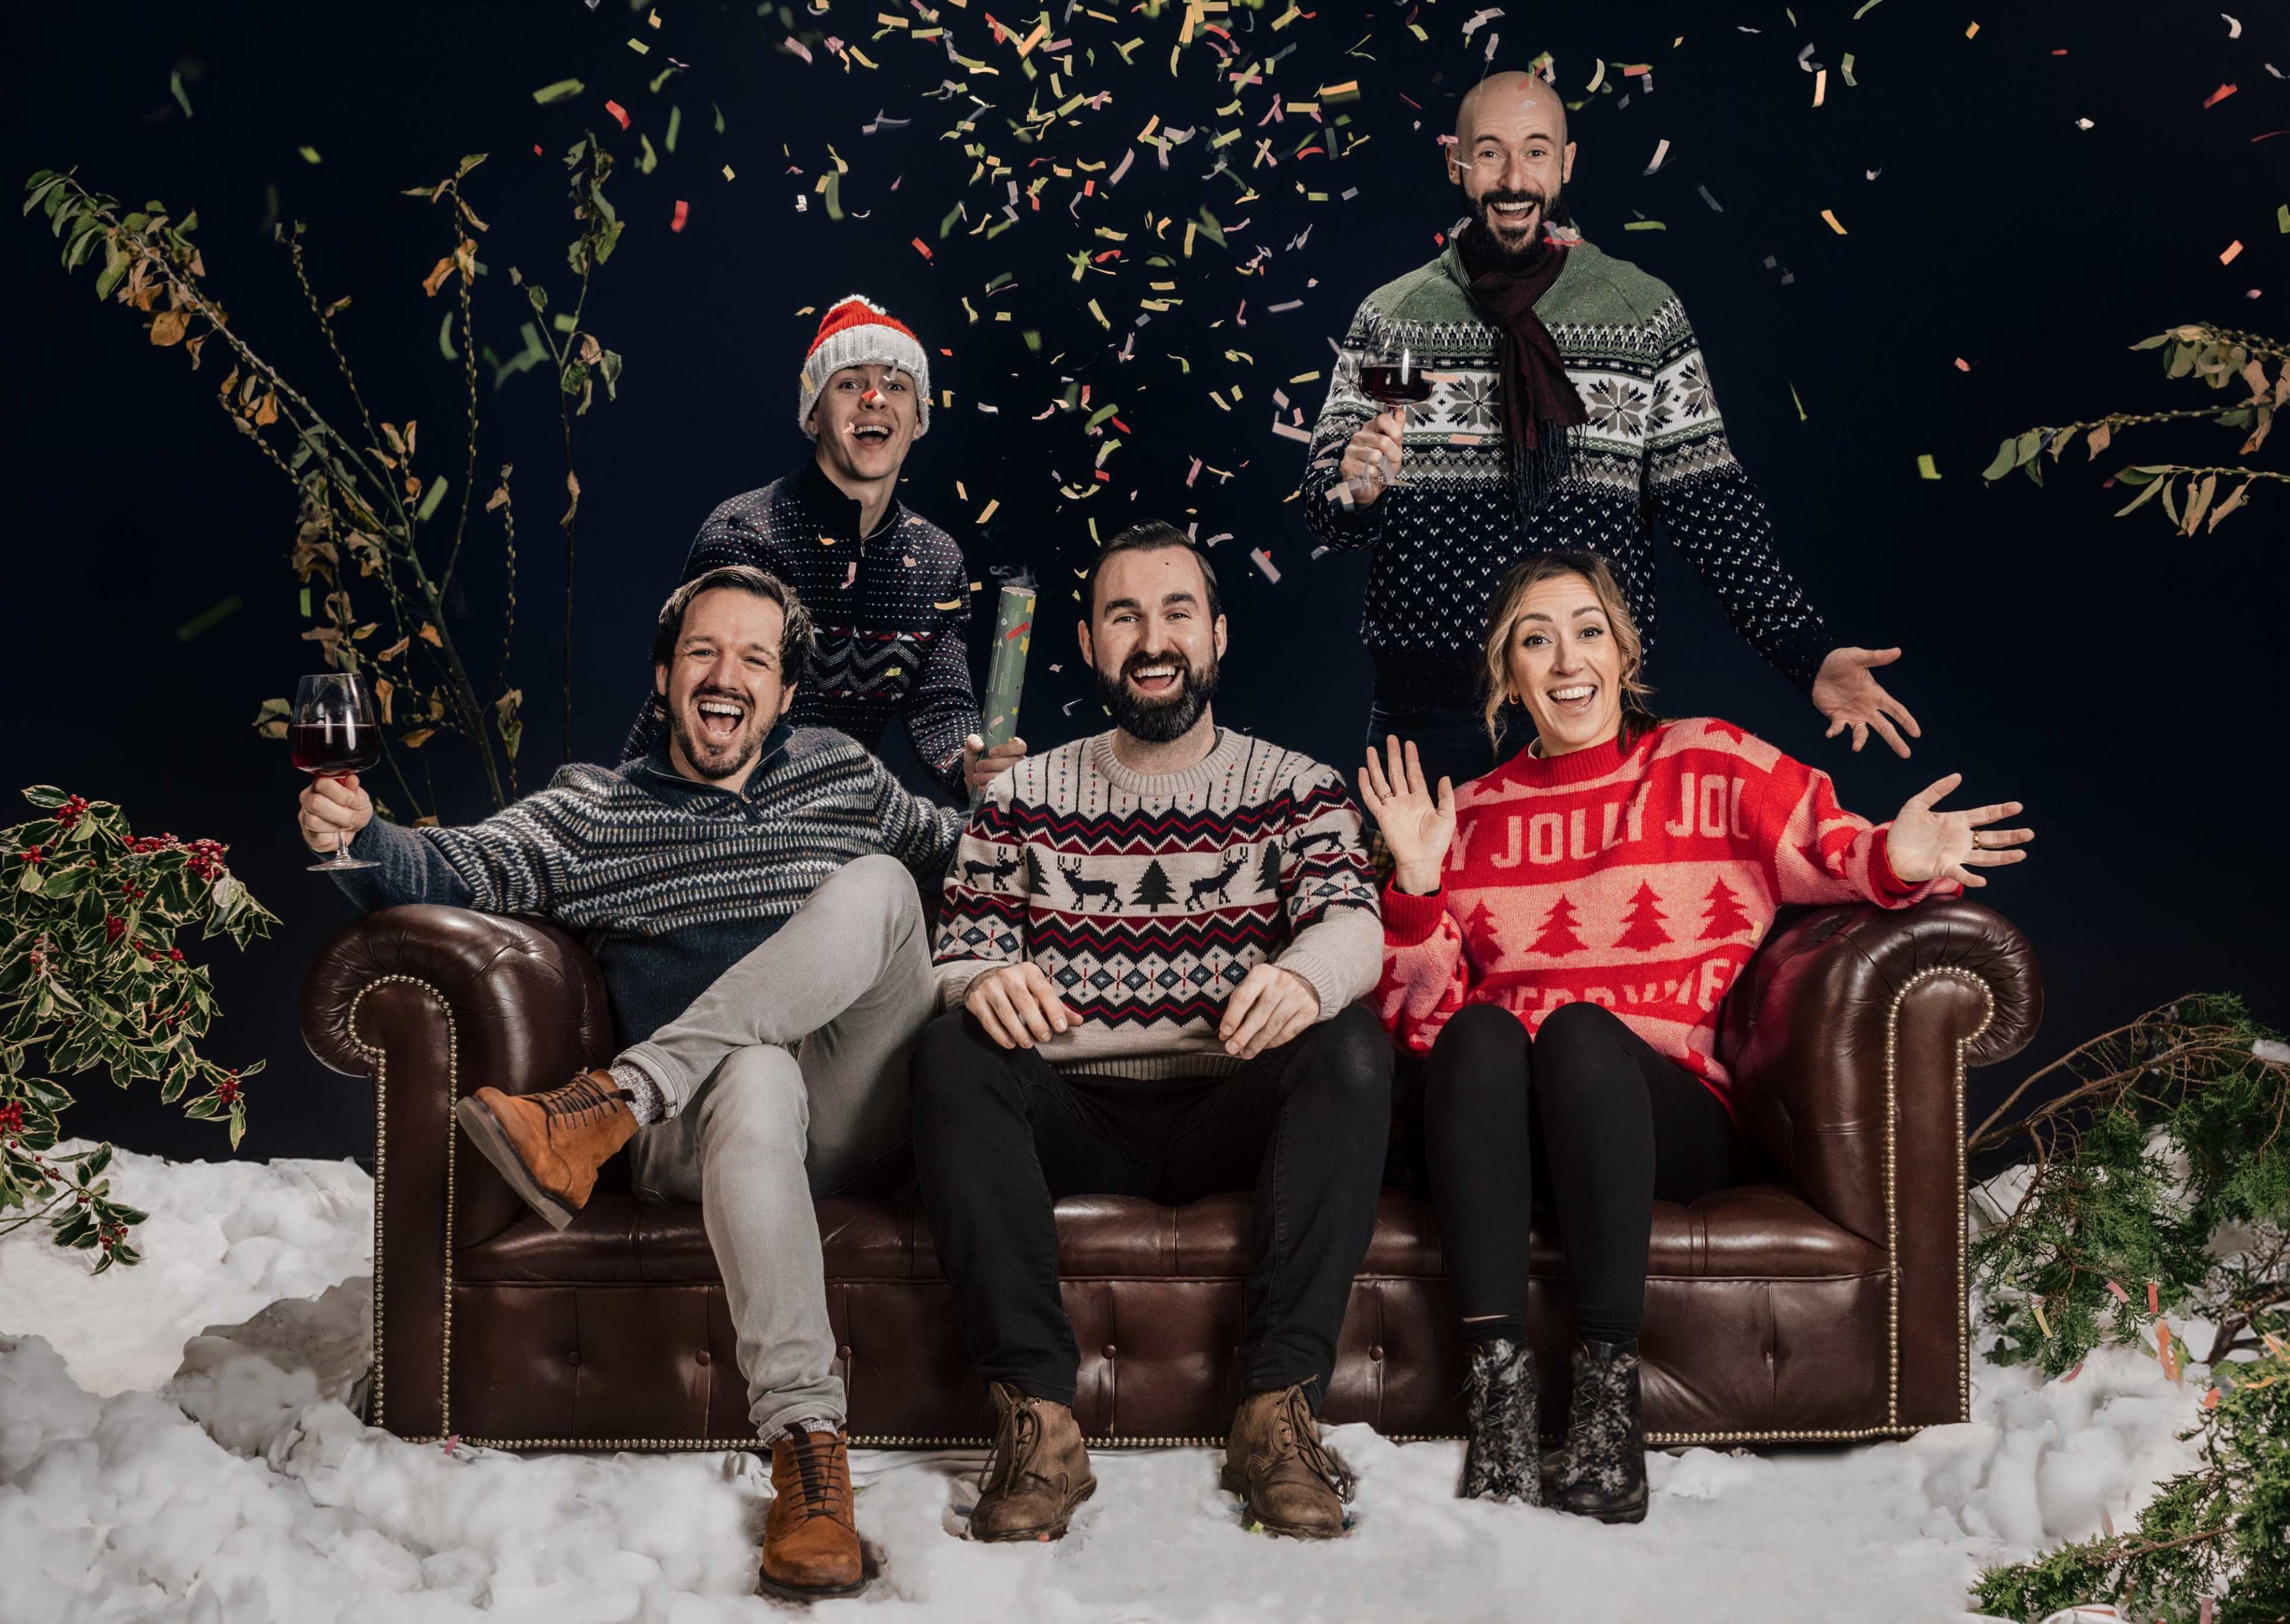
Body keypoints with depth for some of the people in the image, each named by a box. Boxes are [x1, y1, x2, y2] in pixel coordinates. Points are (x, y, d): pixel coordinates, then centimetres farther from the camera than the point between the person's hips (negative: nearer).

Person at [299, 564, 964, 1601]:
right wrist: (358, 839, -20)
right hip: (706, 1130, -2)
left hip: (863, 1118, 2)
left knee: (876, 885, -25)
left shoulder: (842, 776, 21)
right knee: (758, 1076, -40)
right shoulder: (591, 812, 15)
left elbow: (960, 853, 34)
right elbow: (460, 869, -1)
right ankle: (807, 1447, -46)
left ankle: (611, 1102, -30)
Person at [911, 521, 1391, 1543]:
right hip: (1072, 1121, 1)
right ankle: (1037, 1413, -30)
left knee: (1351, 1044, -29)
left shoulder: (1296, 789, 9)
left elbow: (1352, 921, -10)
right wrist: (986, 983, -24)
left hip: (1227, 1115, 0)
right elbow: (959, 956, 3)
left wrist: (1304, 975, -36)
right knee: (952, 1051, -27)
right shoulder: (1023, 799, 13)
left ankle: (1279, 1405, -28)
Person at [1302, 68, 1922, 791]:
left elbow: (1710, 502, 1)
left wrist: (1808, 655, -8)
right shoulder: (1389, 318, 5)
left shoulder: (1644, 313, 4)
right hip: (1427, 712, 1)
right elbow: (1325, 507, 2)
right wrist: (1353, 490, -22)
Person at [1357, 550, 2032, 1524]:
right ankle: (1499, 1376, -32)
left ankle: (1609, 1382, -30)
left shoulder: (1708, 767, 10)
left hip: (1675, 1120, -1)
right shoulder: (1474, 815, 15)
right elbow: (1423, 1017, 9)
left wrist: (1896, 861, -23)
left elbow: (1834, 857, 0)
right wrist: (1418, 885, -6)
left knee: (1580, 1031, -32)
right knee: (1479, 1031, -30)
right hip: (1505, 1140, 2)